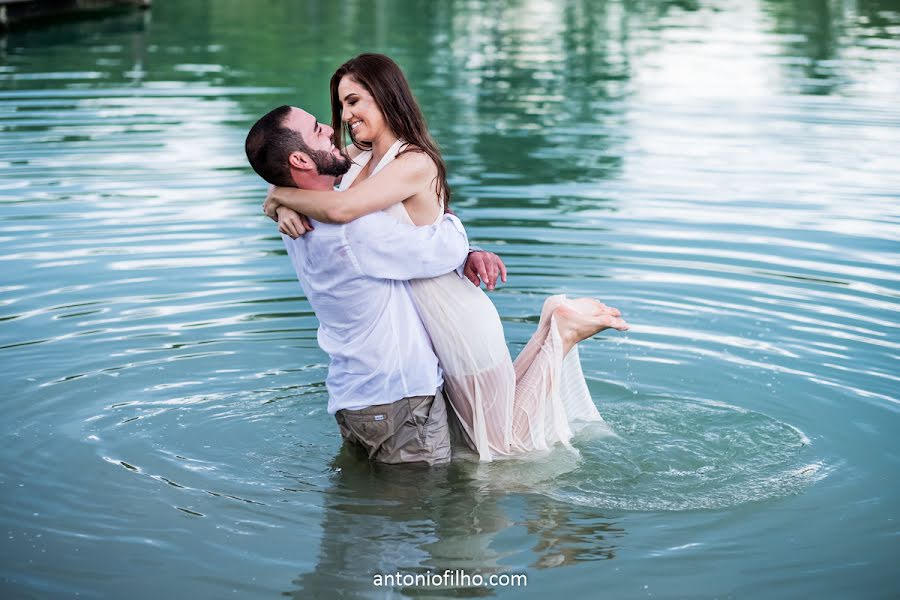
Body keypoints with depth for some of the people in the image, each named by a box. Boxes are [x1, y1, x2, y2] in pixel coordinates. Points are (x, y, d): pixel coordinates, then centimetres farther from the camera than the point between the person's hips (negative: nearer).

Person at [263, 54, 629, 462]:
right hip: (427, 324, 9)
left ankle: (562, 331, 16)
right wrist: (286, 208, -16)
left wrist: (281, 196, -19)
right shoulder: (360, 158, 3)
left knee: (504, 448, 10)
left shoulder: (414, 164, -24)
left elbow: (340, 208, -37)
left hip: (459, 325, -9)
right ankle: (555, 329, 28)